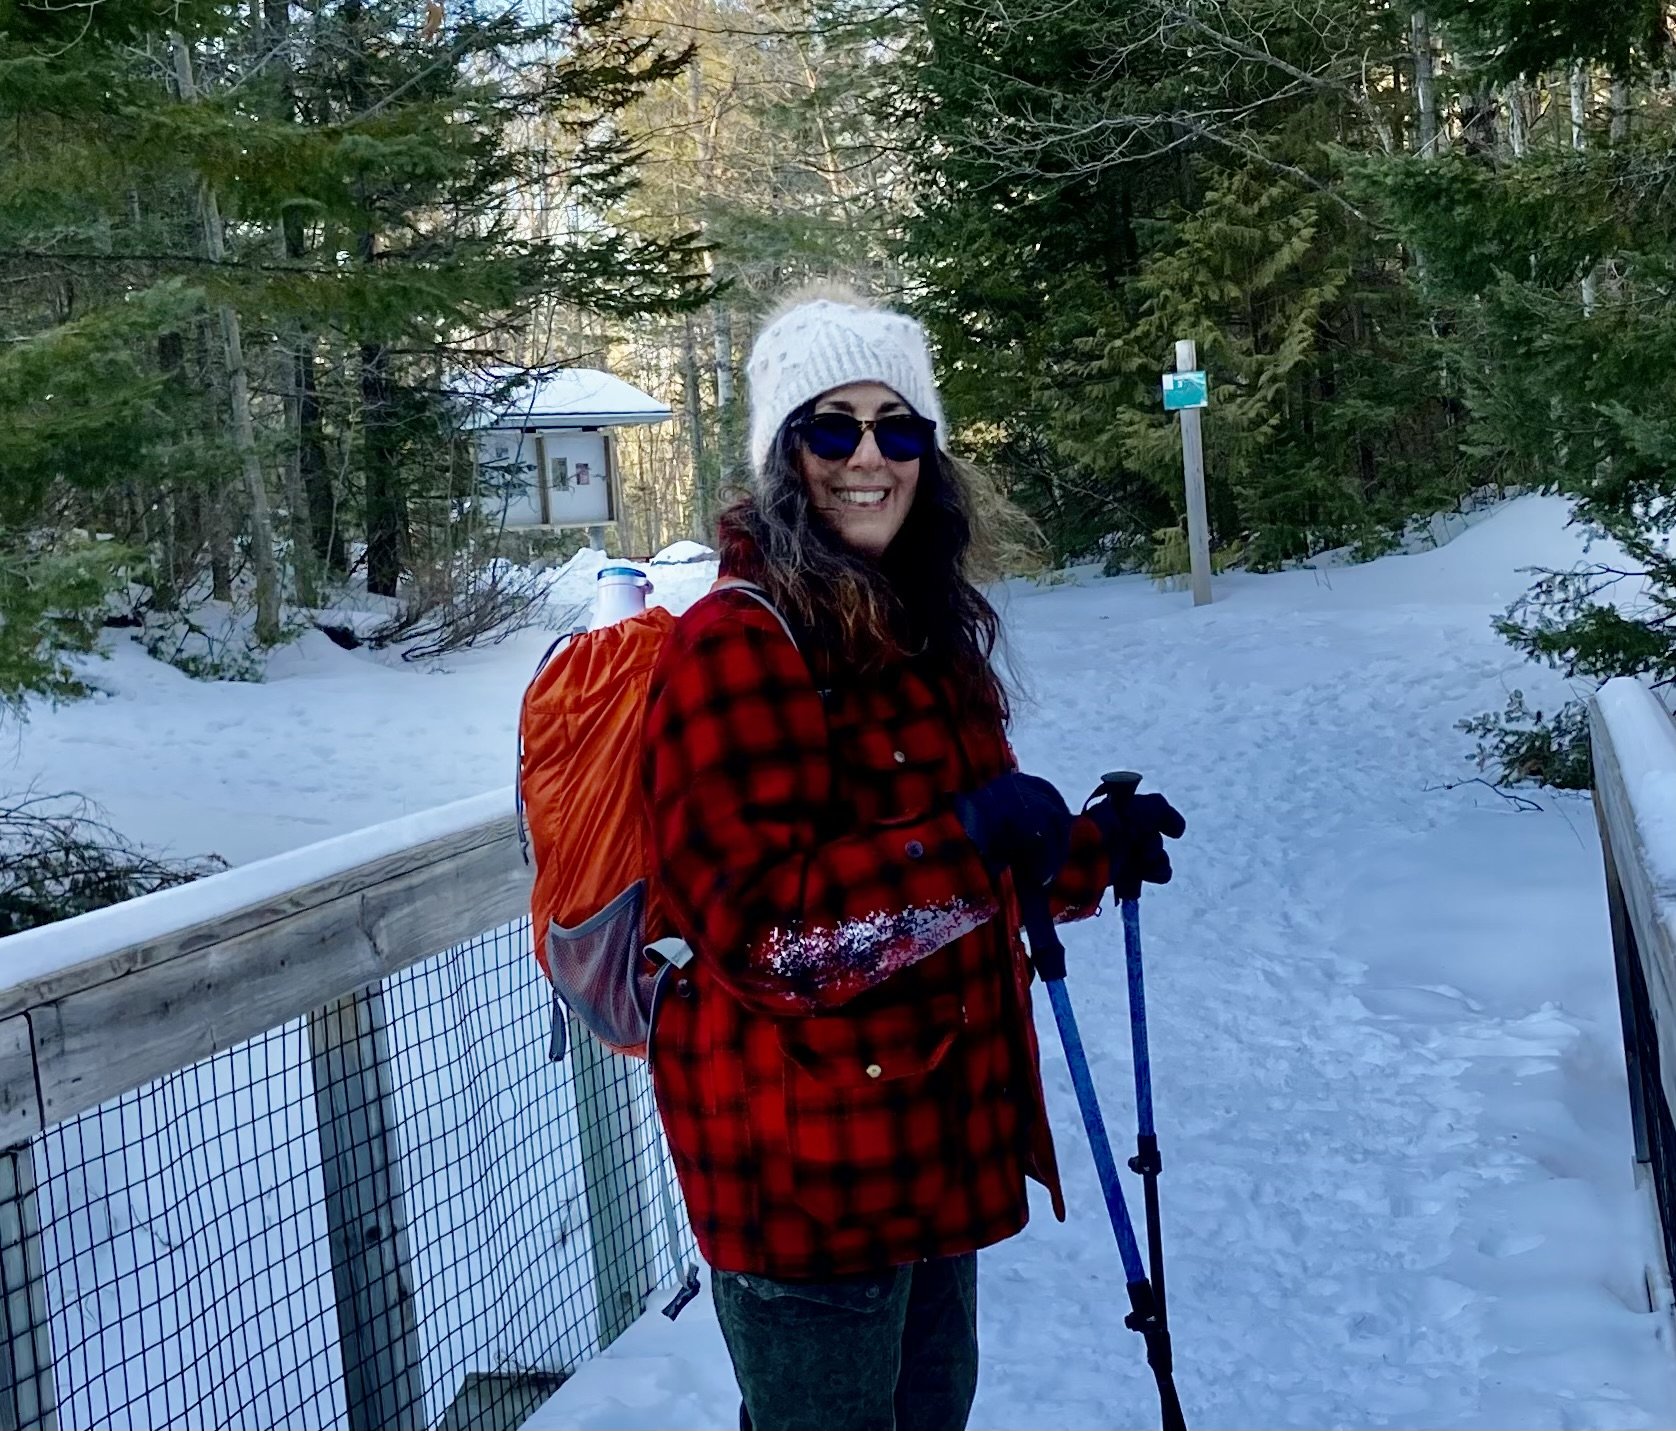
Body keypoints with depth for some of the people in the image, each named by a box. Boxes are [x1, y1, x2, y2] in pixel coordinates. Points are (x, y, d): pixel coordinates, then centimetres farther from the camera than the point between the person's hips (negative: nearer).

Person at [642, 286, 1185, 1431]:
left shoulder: (918, 628, 10)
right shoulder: (738, 643, -19)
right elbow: (758, 929, -27)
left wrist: (1097, 851, 12)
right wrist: (971, 841, -33)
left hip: (927, 1135, 9)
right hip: (803, 1164, -9)